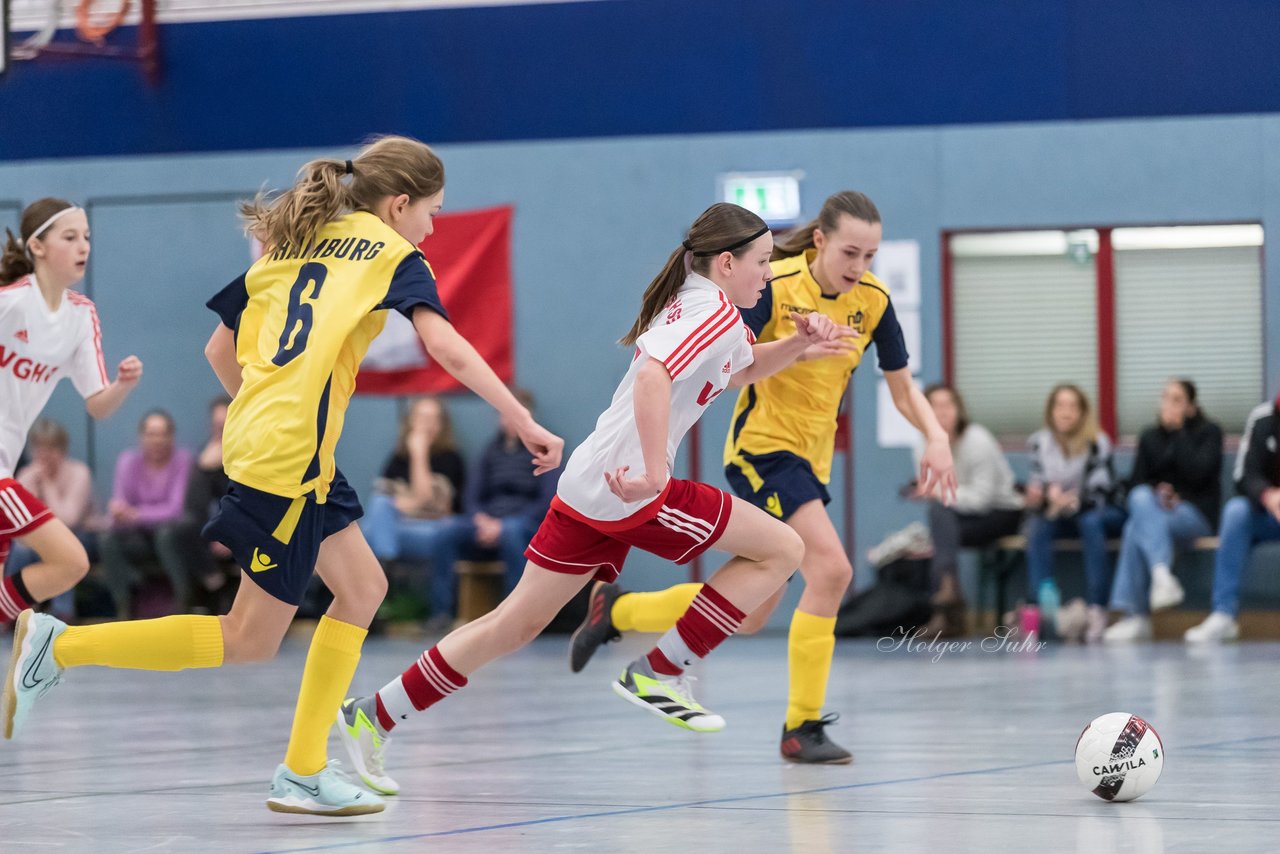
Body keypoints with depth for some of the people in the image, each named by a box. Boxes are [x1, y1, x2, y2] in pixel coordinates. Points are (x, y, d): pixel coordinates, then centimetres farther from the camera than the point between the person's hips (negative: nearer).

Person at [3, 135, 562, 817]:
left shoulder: (292, 245, 20)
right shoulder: (392, 253, 1)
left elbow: (220, 350, 22)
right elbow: (448, 350, -12)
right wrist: (524, 423, -10)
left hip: (256, 436, 8)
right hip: (291, 459, -8)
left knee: (362, 588, 15)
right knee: (249, 640, -1)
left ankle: (303, 773, 14)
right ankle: (60, 646, -3)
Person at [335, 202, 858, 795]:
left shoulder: (695, 303, 20)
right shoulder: (713, 312, -10)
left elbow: (741, 369, 38)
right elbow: (654, 375, -29)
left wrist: (798, 344, 21)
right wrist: (654, 473, -32)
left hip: (588, 490, 9)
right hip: (630, 490, -9)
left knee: (518, 622, 11)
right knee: (782, 548, -1)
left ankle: (372, 717, 10)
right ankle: (656, 673, -2)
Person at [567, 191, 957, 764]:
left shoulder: (873, 300, -2)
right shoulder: (774, 286, -17)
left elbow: (903, 389, 5)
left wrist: (936, 436, -13)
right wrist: (790, 347, -40)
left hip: (811, 459, 7)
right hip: (762, 446, -7)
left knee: (747, 613, 11)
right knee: (831, 568, -25)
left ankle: (615, 610, 32)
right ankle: (802, 727, -15)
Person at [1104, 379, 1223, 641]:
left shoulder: (1209, 432, 5)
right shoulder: (1150, 437, 16)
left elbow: (1197, 472, -13)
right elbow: (1136, 483, 11)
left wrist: (1178, 431, -9)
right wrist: (1156, 492, -10)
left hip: (1196, 514, -4)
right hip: (1156, 510, 4)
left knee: (1136, 528, -32)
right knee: (1141, 498, -34)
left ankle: (1134, 616, -41)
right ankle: (1162, 576, -49)